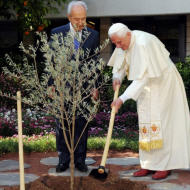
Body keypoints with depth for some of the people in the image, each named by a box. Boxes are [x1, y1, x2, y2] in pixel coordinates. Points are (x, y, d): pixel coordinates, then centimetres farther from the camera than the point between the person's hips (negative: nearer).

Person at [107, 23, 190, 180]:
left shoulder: (143, 44, -30)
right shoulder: (124, 43, -3)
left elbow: (143, 76, -33)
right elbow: (120, 64, 12)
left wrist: (123, 98, -35)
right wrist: (117, 77, -12)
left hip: (163, 83, -8)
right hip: (147, 86, 8)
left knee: (161, 123, -8)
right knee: (145, 123, 5)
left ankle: (165, 165, -1)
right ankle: (150, 165, 10)